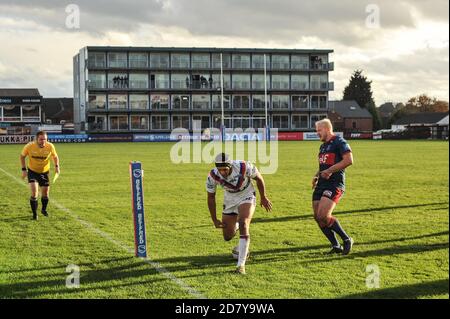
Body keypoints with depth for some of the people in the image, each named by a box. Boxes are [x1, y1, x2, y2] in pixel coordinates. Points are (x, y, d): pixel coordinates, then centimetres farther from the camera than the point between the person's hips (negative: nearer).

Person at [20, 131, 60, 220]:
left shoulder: (50, 146, -17)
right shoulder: (29, 146, -20)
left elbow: (55, 156, 2)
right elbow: (22, 156, -2)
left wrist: (57, 166, -15)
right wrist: (24, 169, -8)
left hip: (44, 172, 2)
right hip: (32, 171, -2)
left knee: (45, 193, 8)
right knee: (34, 193, -16)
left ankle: (44, 209, 38)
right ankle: (34, 214, 0)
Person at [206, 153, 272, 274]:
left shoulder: (244, 167, -31)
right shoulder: (213, 176, -25)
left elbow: (259, 178, -10)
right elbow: (211, 197, -8)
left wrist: (263, 198, 3)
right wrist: (214, 220, -4)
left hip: (246, 197, -3)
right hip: (229, 200, 3)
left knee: (243, 225, -27)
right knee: (227, 237, 8)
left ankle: (241, 264, -24)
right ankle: (235, 226, 47)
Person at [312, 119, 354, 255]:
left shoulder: (339, 142, -6)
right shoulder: (323, 146, 21)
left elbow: (349, 160, -18)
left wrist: (330, 171, -18)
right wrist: (317, 175, 12)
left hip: (335, 184, -9)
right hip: (321, 185, 9)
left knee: (323, 216, -19)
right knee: (317, 217, 2)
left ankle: (347, 239, -2)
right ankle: (336, 246, 12)